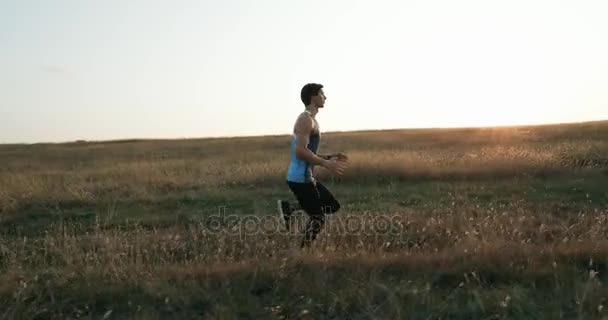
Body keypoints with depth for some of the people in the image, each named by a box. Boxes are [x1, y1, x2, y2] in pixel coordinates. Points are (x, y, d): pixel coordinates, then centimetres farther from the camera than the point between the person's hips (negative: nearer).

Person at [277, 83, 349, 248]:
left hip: (307, 177, 10)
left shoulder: (310, 120, 18)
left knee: (333, 206, 16)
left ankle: (288, 208, 10)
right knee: (317, 218, -1)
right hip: (300, 179, -10)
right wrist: (326, 164, -23)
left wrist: (330, 157, 16)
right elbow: (300, 151, -25)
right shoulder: (306, 119, -14)